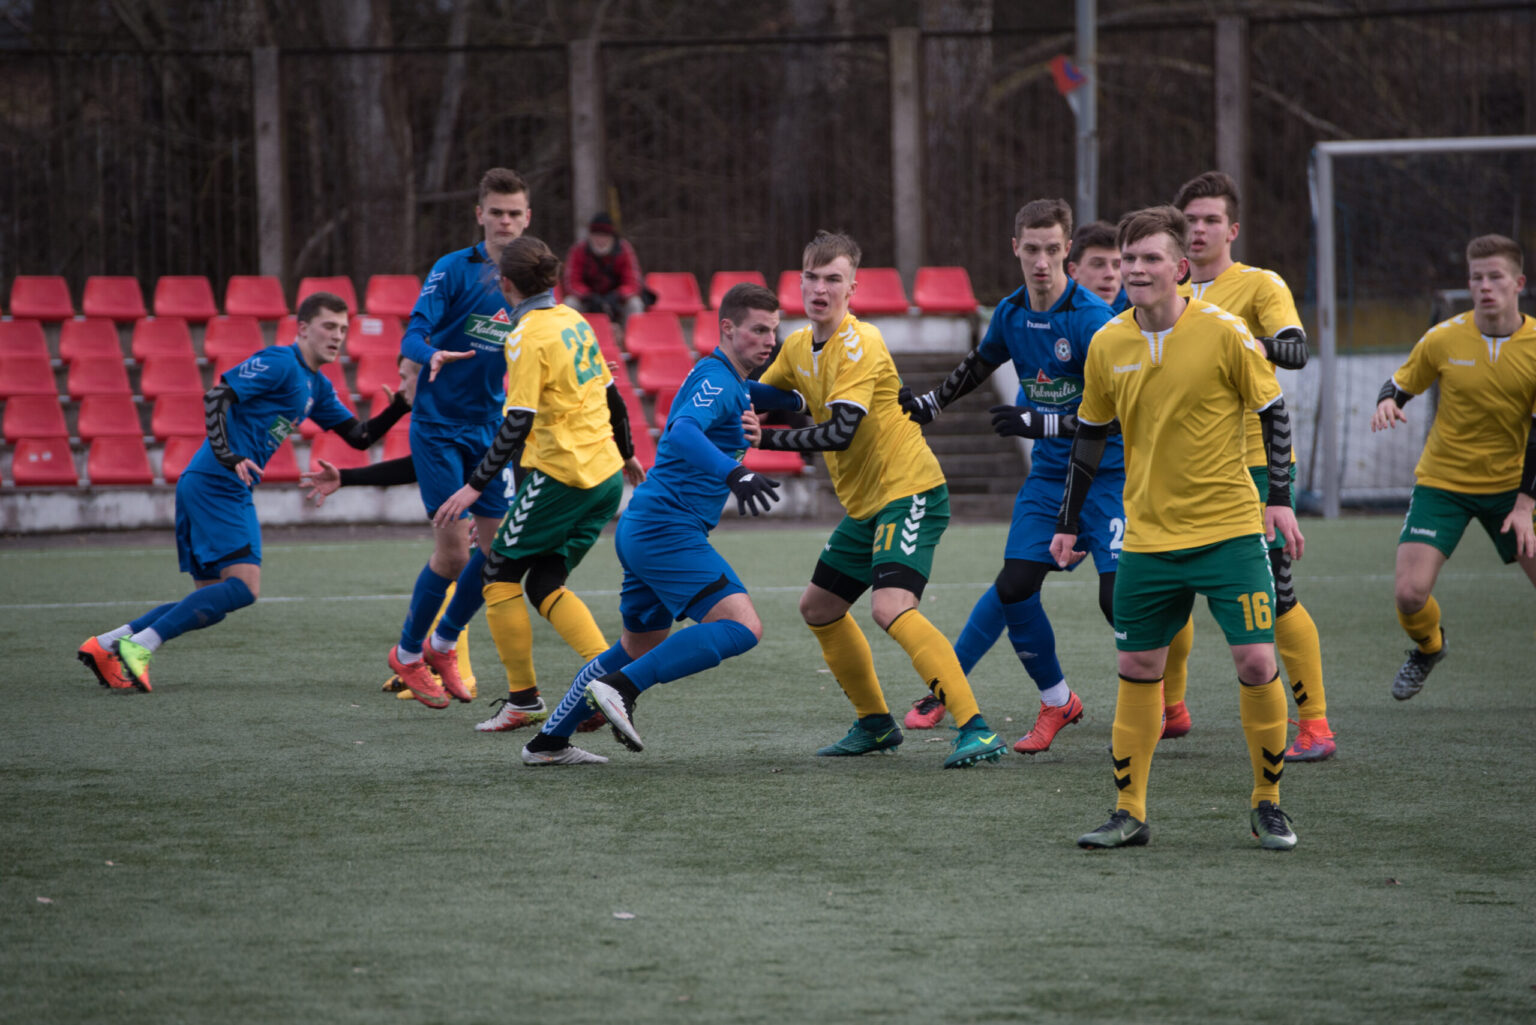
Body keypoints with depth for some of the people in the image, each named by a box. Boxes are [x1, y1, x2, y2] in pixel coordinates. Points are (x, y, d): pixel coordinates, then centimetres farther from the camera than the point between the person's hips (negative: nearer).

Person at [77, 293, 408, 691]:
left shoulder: (317, 387, 20)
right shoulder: (280, 363, -8)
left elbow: (360, 436, 23)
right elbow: (216, 397, -16)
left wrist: (399, 407, 7)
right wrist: (227, 456, -27)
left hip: (231, 490, 10)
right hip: (215, 483, -10)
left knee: (210, 603, 9)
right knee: (243, 586, -18)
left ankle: (106, 645, 8)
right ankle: (140, 646, -18)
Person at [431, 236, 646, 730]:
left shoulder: (527, 337, -13)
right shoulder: (574, 321, 11)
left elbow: (517, 425, -19)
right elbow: (609, 394, 19)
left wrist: (474, 487, -16)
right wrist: (626, 453, 34)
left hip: (560, 476, -8)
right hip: (606, 476, 8)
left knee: (501, 575, 5)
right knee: (545, 584, 12)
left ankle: (523, 699, 5)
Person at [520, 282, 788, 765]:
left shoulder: (728, 381, 17)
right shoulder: (716, 381, -14)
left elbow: (763, 395, 42)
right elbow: (683, 433, -34)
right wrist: (734, 474, -48)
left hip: (643, 527, 11)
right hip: (668, 529, -11)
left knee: (641, 644, 23)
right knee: (741, 626, -20)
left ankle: (548, 742, 28)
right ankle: (621, 688, -20)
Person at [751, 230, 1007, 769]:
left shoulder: (859, 343, -18)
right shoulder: (798, 347, 9)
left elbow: (840, 432, -26)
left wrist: (767, 438, -20)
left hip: (909, 492, -10)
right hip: (865, 503, 10)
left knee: (892, 608, -27)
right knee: (819, 609, 17)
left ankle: (976, 729, -31)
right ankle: (875, 723, 32)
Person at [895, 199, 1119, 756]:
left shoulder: (1091, 319, -19)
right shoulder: (1011, 313, 2)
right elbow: (978, 364, 23)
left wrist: (1040, 422, -26)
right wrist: (925, 405, 17)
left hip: (1106, 471, -6)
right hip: (1050, 470, 6)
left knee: (1117, 594, -16)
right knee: (1014, 586, -3)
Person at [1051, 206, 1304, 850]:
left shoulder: (1223, 332, -10)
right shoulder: (1107, 346, 0)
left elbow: (1273, 413, 0)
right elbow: (1089, 438, 12)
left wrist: (1280, 499, -6)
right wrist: (1067, 524, 13)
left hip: (1229, 527, -3)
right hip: (1148, 536, 3)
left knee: (1256, 661, -9)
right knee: (1137, 670, 5)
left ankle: (1267, 803, 8)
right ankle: (1129, 812, 14)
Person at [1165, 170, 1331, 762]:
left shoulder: (1259, 285, -5)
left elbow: (1295, 349, -22)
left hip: (1255, 463, -6)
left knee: (1274, 596, -10)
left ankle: (1314, 723, -4)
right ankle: (1169, 709, 25)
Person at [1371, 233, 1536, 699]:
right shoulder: (1443, 339, -11)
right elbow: (1400, 385, 4)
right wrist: (1386, 404, -21)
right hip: (1442, 482, -1)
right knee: (1409, 593, -12)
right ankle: (1427, 648, 24)